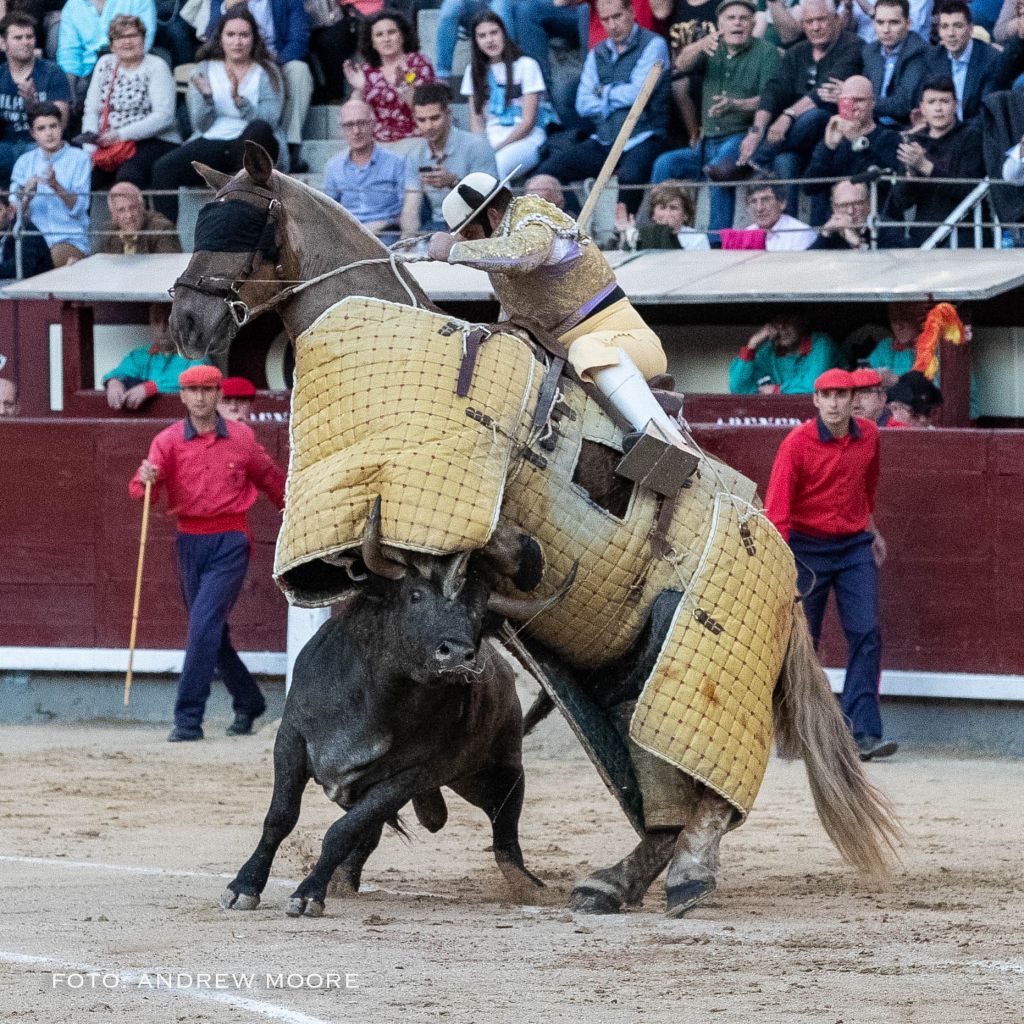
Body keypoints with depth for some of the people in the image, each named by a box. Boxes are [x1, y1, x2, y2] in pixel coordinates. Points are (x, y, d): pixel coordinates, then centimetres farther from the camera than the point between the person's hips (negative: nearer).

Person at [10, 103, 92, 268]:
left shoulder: (80, 159, 2)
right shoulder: (25, 162, 12)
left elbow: (78, 209, -7)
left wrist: (57, 187, -24)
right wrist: (26, 195, -17)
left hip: (71, 238, -3)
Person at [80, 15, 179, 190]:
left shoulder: (156, 67, 0)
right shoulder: (105, 64, 15)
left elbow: (164, 116, -11)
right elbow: (91, 110, 10)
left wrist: (122, 134, -18)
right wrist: (90, 147, -9)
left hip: (154, 141, -4)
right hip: (109, 143, 4)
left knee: (128, 175, -35)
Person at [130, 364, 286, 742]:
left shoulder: (241, 438, 1)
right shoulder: (168, 440, 0)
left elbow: (270, 480, 17)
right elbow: (141, 491, -13)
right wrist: (145, 480, -35)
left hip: (230, 543, -3)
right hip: (190, 541, 3)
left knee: (204, 625, -15)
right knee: (211, 635, 13)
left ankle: (188, 718, -14)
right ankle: (248, 703, 32)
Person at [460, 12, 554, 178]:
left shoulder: (526, 65, 2)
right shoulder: (474, 71, 16)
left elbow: (529, 121, -3)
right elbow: (477, 122, 12)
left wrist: (498, 148, -13)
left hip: (525, 138, -4)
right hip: (491, 138, 4)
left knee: (498, 163, -38)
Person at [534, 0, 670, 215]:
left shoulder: (653, 45, 1)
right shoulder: (597, 54, 18)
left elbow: (636, 93, -10)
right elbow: (583, 105, 9)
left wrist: (604, 93, 7)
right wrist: (616, 100, -4)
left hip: (641, 140, -6)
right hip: (603, 141, 6)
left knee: (629, 176, -38)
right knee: (549, 170, -13)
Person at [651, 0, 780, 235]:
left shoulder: (766, 53, 2)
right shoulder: (713, 50, 17)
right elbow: (682, 64, -4)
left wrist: (735, 105, -29)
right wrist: (700, 45, -26)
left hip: (744, 137, -5)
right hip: (708, 143, 5)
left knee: (719, 165, -36)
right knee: (665, 164, -18)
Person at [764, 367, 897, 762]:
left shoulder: (869, 436, 1)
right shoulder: (798, 442, -14)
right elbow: (776, 504, -20)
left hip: (855, 545, 3)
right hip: (808, 547, -3)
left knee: (867, 633, -10)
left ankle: (864, 733, -13)